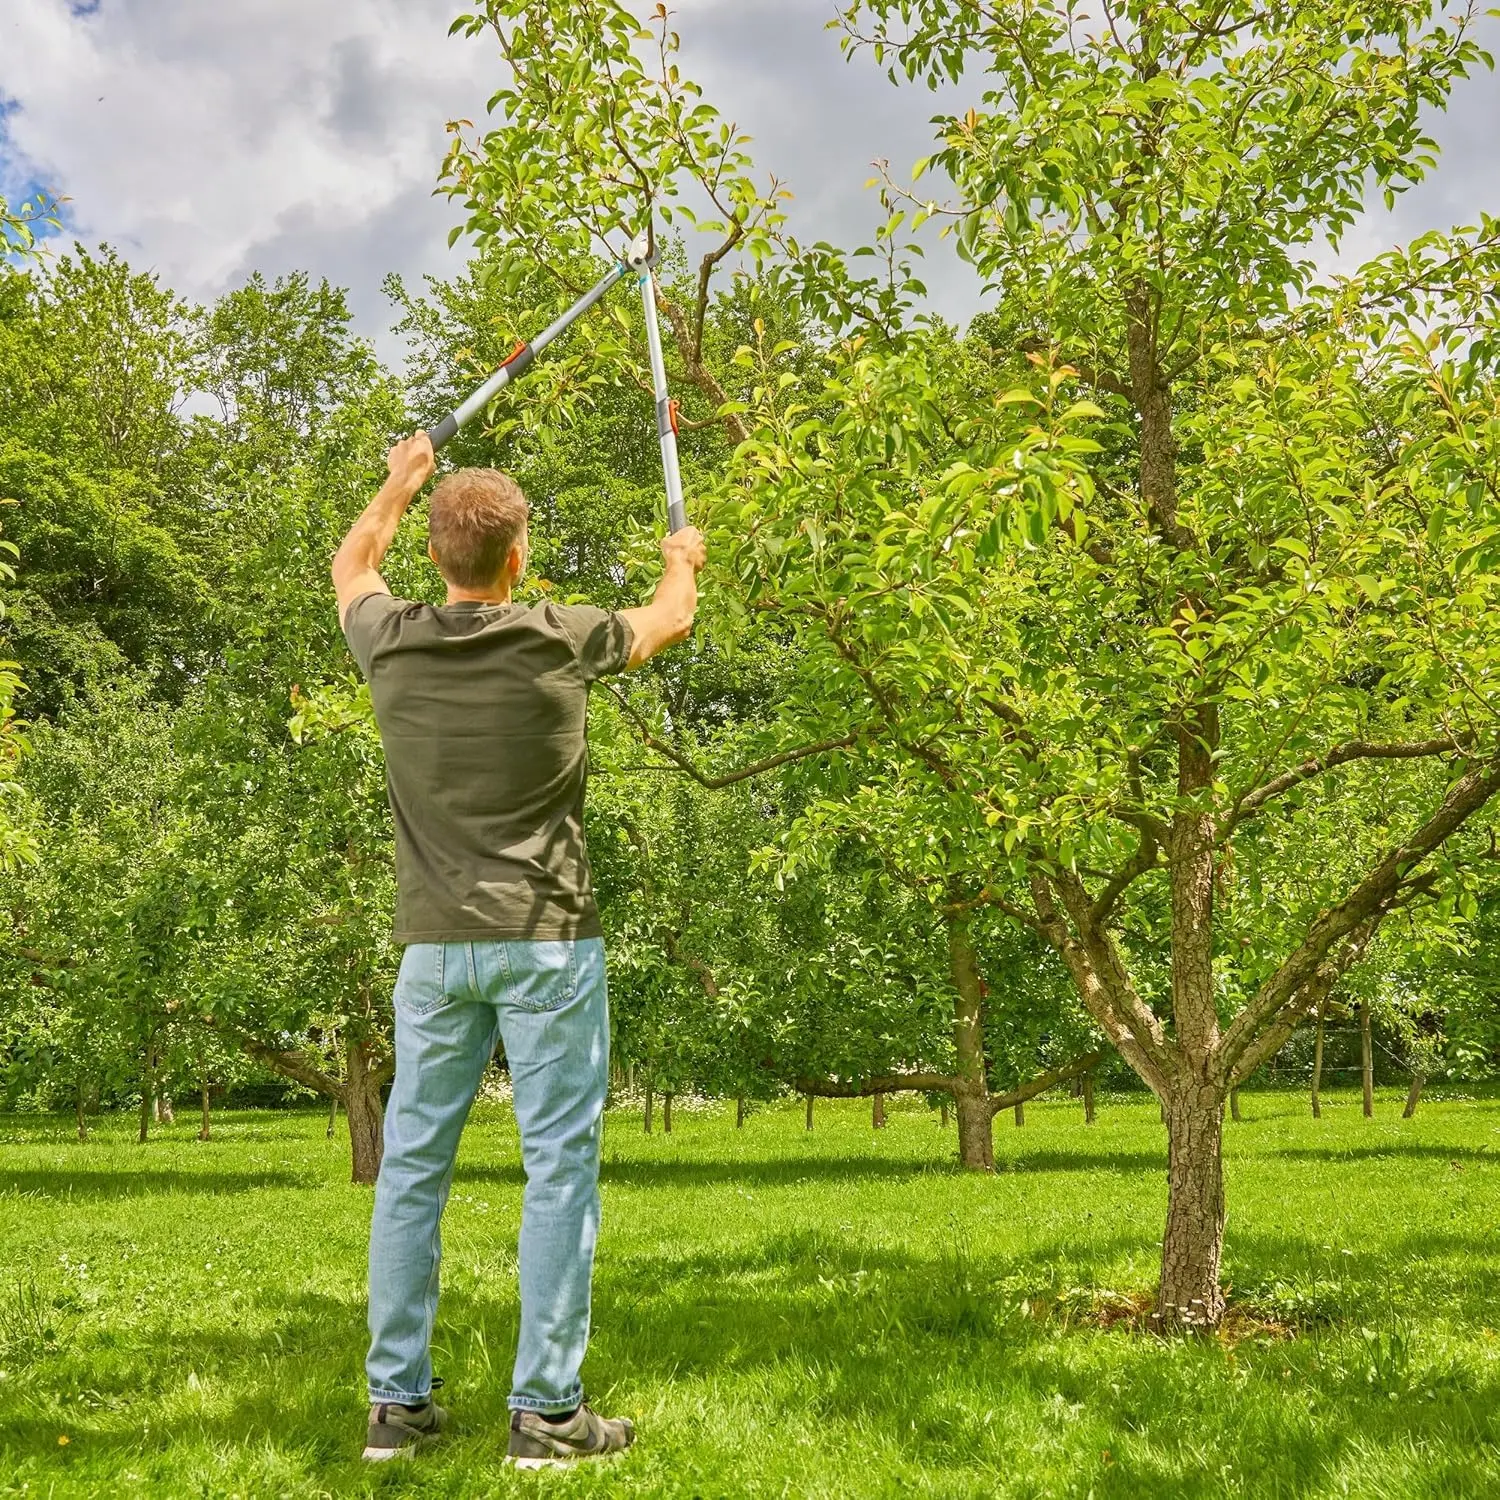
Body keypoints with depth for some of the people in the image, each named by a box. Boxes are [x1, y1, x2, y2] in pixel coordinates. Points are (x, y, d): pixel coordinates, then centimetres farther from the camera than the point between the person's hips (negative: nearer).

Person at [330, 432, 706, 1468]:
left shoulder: (392, 643, 0)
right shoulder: (559, 641, -7)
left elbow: (352, 566, 25)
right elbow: (671, 619, 13)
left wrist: (401, 483, 41)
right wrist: (683, 560, 35)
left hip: (434, 944, 4)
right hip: (546, 939, -4)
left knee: (413, 1166, 10)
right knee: (559, 1165, 1)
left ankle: (398, 1402, 16)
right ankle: (546, 1410, 3)